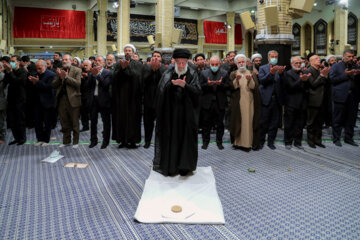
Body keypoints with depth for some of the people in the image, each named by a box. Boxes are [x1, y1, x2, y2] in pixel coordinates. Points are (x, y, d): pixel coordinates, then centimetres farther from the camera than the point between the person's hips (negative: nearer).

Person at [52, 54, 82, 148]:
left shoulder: (77, 70, -1)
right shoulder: (59, 71, 12)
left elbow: (78, 83, -14)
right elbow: (54, 85, 5)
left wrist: (66, 77, -17)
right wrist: (60, 77, -11)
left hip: (73, 99, -4)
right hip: (61, 99, 4)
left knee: (74, 123, 5)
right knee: (64, 123, 12)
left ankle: (75, 142, 17)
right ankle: (66, 141, 25)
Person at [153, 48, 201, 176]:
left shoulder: (192, 74, 3)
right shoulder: (168, 74, 5)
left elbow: (197, 90, -9)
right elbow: (161, 89, -5)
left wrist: (185, 85, -24)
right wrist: (171, 83, -23)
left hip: (186, 112, 0)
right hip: (170, 112, 1)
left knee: (186, 137, 1)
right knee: (170, 136, 3)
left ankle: (184, 165, 13)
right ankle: (170, 165, 15)